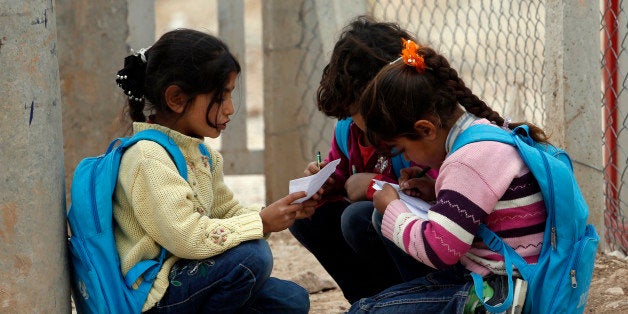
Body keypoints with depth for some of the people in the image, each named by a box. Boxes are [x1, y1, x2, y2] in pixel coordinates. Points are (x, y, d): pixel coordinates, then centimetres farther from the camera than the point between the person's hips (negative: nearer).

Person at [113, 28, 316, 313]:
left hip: (184, 275, 10)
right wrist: (262, 222, -23)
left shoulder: (201, 153, 11)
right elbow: (187, 237, -29)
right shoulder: (149, 157, -21)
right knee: (251, 255, -27)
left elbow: (227, 213, 20)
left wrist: (284, 212, 3)